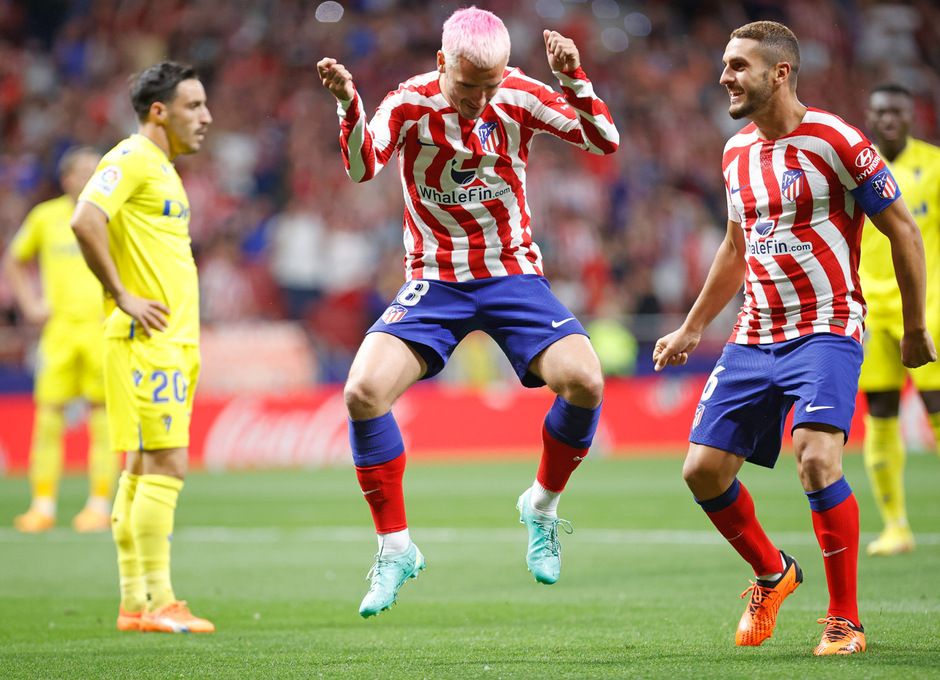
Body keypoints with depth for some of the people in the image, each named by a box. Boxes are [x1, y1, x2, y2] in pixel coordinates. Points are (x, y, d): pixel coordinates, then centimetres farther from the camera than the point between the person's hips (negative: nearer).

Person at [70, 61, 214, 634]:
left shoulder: (162, 167, 19)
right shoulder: (131, 160, -11)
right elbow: (85, 221, -25)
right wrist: (123, 297, -20)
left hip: (172, 341, 10)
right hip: (149, 340, -10)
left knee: (143, 468, 9)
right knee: (165, 464, -11)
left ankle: (134, 603, 12)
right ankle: (156, 602, -9)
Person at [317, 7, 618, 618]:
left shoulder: (519, 96, -6)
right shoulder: (412, 103, -11)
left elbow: (605, 141, -10)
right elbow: (362, 166, -27)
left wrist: (574, 79, -26)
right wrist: (349, 105, -46)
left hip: (514, 276, 1)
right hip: (435, 283, -1)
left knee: (585, 382, -22)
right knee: (364, 391, -21)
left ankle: (543, 506, 7)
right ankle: (395, 548, -5)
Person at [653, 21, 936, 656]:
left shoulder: (834, 141, -11)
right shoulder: (737, 153, 10)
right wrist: (691, 329, 28)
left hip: (827, 330, -7)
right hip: (755, 337, 7)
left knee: (816, 456, -26)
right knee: (703, 470, 0)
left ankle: (845, 620, -12)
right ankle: (773, 573, 27)